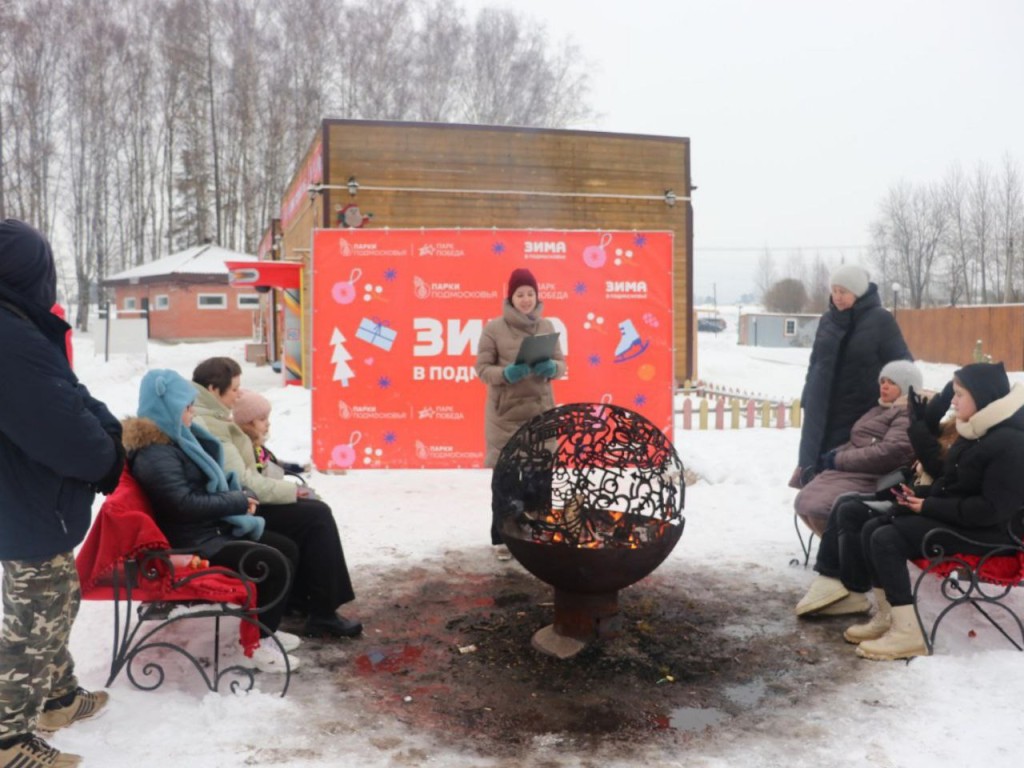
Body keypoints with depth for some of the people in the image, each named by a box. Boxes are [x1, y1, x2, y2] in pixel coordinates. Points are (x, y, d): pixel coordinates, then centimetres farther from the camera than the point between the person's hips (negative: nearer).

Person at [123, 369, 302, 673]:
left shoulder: (175, 439, 12)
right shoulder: (154, 454, -20)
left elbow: (208, 487, 20)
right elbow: (186, 503, -26)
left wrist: (239, 496, 0)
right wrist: (238, 503, -16)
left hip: (212, 530, 10)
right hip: (193, 544, -10)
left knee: (287, 548, 7)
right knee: (275, 564, -21)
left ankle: (266, 628, 16)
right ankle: (257, 644, -8)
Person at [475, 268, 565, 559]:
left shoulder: (546, 326, 7)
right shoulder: (494, 328, -3)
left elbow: (561, 365, 9)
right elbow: (482, 368, -4)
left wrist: (551, 368, -14)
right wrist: (505, 373, -22)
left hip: (540, 412, 3)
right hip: (505, 413, -3)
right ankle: (502, 537, 8)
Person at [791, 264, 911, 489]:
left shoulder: (880, 320, -6)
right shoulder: (827, 319, 9)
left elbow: (901, 363, -2)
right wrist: (808, 400, 16)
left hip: (860, 412, -5)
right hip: (822, 410, 5)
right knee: (815, 463, 6)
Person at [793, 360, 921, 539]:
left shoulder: (909, 415, -6)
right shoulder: (881, 410, 25)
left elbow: (890, 452, -20)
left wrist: (839, 460, -16)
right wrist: (834, 455, 1)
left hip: (870, 479, -10)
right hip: (849, 471, 10)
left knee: (817, 508, -25)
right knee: (804, 502, -3)